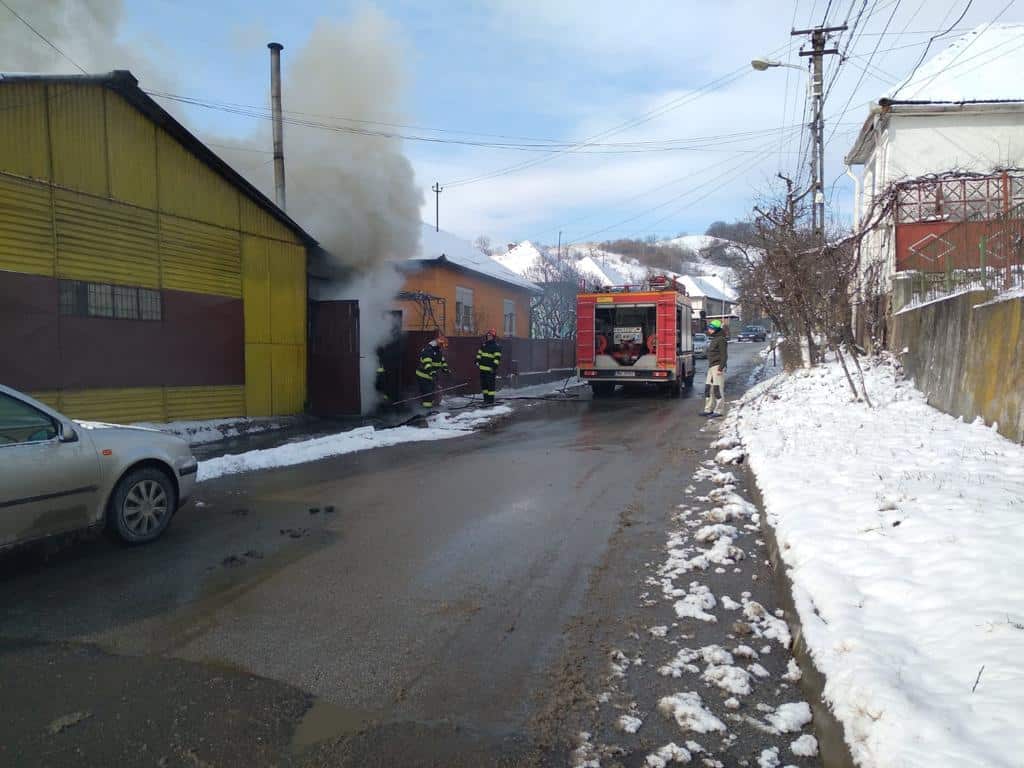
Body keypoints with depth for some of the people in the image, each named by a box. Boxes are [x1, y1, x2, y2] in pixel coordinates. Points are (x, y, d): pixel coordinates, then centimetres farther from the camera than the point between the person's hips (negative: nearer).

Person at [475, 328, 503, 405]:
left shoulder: (496, 346, -8)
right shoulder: (483, 345, 14)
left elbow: (497, 358, -15)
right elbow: (479, 353, 21)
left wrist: (494, 367, -22)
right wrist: (477, 361, 9)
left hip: (491, 370, -7)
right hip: (482, 368, 7)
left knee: (491, 385, -6)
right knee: (483, 384, 12)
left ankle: (491, 400, -2)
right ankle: (486, 399, 22)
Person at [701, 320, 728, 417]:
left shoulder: (721, 339, -11)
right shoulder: (712, 339, 17)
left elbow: (724, 355, -16)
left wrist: (721, 368, -21)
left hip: (717, 366, -10)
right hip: (711, 366, 10)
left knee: (718, 389, -6)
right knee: (708, 388, 10)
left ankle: (718, 411, -2)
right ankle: (708, 409, 17)